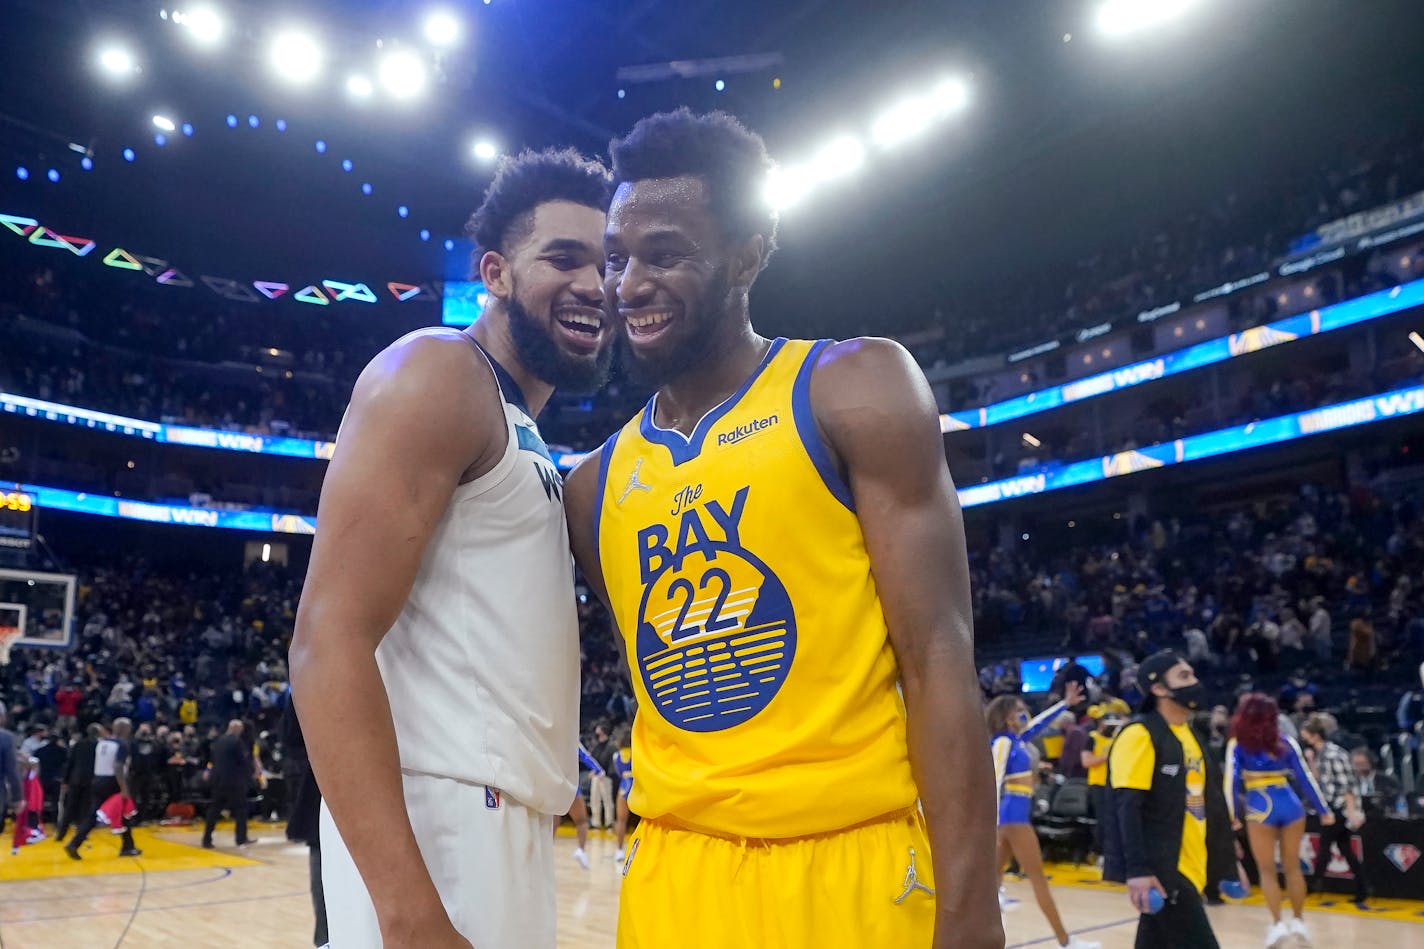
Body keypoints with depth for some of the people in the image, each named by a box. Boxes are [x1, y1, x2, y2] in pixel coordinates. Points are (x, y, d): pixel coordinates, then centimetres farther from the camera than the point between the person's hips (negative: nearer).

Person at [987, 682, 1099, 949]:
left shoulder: (1018, 739, 11)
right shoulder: (1003, 742, -13)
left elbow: (1040, 722, 25)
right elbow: (994, 781, -19)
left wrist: (1066, 703, 22)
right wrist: (994, 823, -23)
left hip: (1019, 813, 9)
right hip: (1013, 813, -9)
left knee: (995, 872, 10)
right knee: (1038, 877, -2)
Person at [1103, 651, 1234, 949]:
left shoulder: (1192, 735, 15)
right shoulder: (1140, 734, -13)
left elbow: (1208, 802, 21)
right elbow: (1127, 807, -20)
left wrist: (1228, 862, 18)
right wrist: (1138, 869, -26)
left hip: (1189, 867, 8)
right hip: (1159, 868, -8)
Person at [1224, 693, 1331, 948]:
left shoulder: (1237, 744, 1)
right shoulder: (1286, 741, 8)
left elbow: (1231, 780, -6)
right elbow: (1305, 777, 5)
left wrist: (1233, 815, -4)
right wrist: (1324, 810, 11)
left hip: (1261, 808, -3)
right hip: (1291, 805, 3)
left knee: (1267, 870, 7)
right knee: (1292, 867, 15)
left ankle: (1277, 923, 2)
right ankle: (1298, 921, 19)